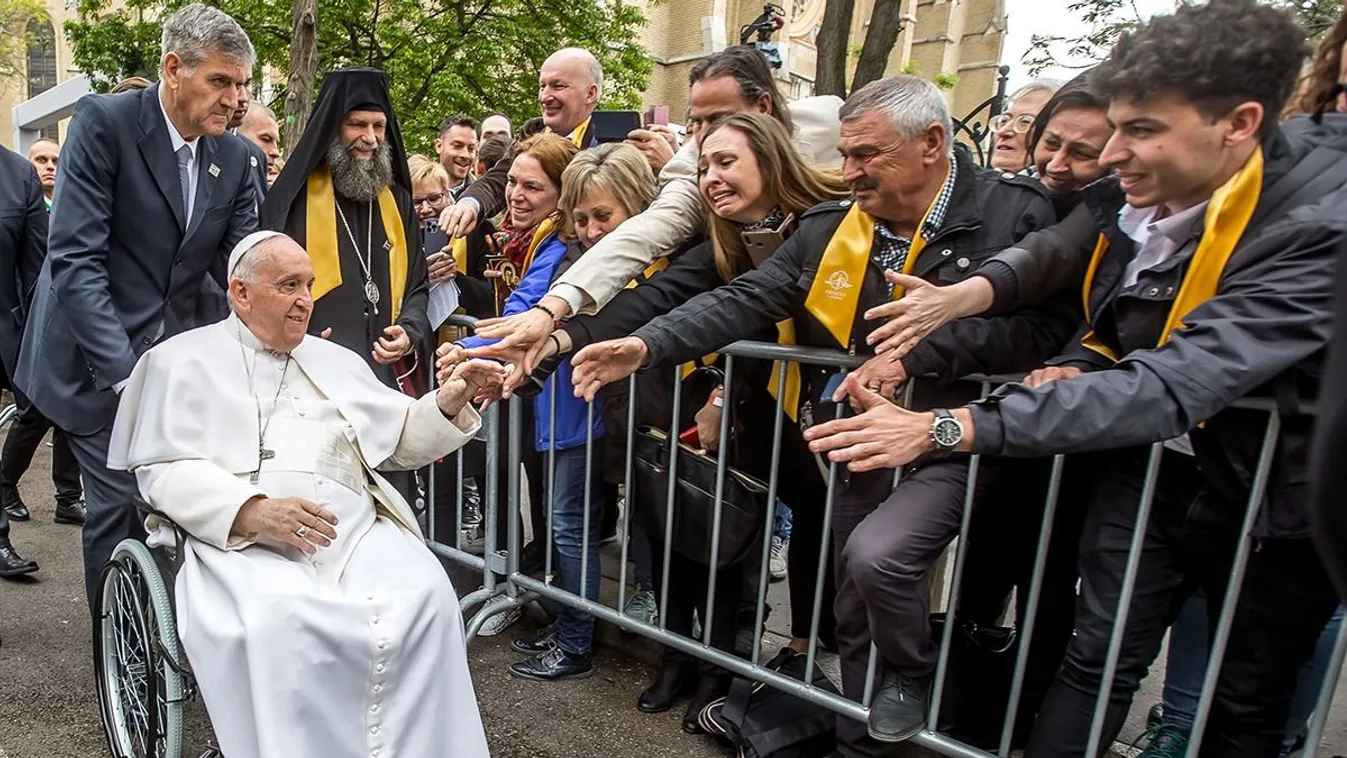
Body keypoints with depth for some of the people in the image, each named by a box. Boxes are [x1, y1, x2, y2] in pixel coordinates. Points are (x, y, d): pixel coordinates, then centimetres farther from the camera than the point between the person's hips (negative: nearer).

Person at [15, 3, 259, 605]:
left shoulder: (234, 158, 4)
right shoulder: (103, 122, -11)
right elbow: (74, 260, -17)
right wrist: (125, 371, -25)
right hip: (99, 362, -4)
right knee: (118, 501, -3)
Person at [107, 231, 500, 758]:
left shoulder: (336, 360, 25)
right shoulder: (184, 359, 12)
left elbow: (401, 439, 23)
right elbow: (163, 471, 0)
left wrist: (448, 402, 3)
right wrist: (252, 511, -17)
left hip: (353, 529, 4)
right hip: (238, 538, -3)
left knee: (424, 598, -25)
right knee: (279, 621, -36)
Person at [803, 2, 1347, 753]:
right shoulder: (1141, 191, -10)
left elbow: (1171, 386, -41)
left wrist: (945, 428, -48)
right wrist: (1078, 364, -14)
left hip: (1279, 490, -3)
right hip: (1158, 461, 4)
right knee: (1097, 656, 1)